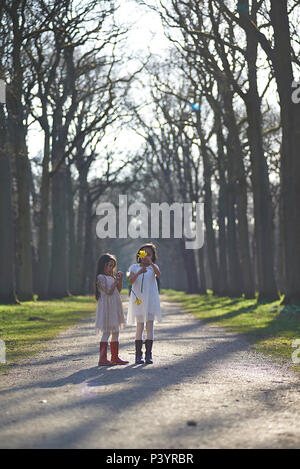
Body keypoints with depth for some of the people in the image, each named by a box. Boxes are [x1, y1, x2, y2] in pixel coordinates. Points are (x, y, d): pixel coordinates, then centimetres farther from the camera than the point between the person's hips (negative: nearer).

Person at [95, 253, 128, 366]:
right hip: (107, 306, -9)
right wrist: (116, 281, -13)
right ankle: (102, 358, -9)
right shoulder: (101, 277, -10)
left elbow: (118, 290, 17)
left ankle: (115, 357, 16)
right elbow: (109, 292, -17)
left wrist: (120, 279, 5)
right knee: (107, 332, -10)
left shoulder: (111, 277, 16)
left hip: (114, 307, 9)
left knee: (115, 332, 10)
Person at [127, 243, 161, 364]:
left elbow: (158, 274, -16)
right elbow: (131, 280, -10)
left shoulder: (153, 267, 7)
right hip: (138, 300, 0)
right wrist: (139, 272, -28)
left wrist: (150, 263, -30)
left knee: (150, 326, -4)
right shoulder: (134, 267, 7)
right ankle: (138, 355, 6)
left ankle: (148, 355, -2)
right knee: (140, 327, 1)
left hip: (151, 300, 0)